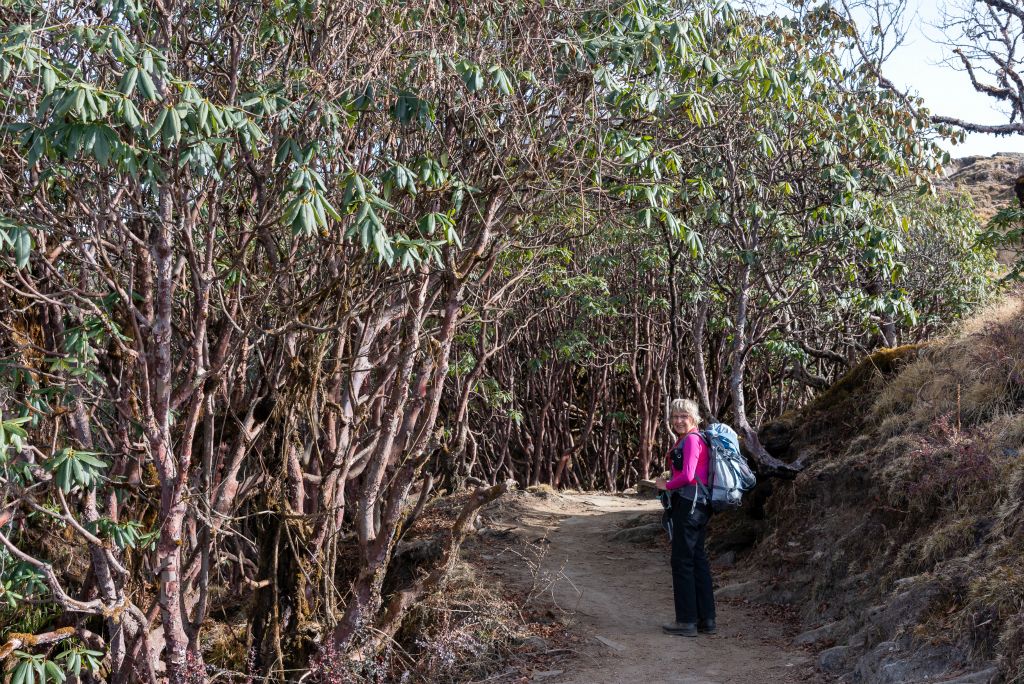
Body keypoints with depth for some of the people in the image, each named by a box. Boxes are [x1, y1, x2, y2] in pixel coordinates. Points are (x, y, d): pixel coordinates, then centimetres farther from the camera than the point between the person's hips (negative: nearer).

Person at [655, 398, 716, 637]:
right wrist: (668, 483, 6)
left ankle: (687, 621, 1)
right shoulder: (686, 440, 18)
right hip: (699, 506, 10)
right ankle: (706, 619, 17)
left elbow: (688, 476, -19)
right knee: (698, 559, 12)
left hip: (689, 503, -10)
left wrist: (666, 485, -5)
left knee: (682, 561, -4)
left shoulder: (691, 439, -12)